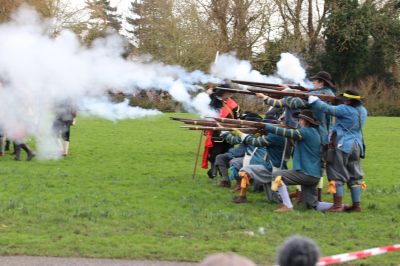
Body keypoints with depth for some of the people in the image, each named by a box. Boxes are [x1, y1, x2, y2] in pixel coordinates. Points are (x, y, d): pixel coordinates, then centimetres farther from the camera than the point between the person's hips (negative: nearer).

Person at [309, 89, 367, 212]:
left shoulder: (345, 110, -18)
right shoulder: (362, 111, 5)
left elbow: (327, 109, -15)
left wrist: (313, 100, -1)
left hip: (342, 145, -7)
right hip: (356, 145, 7)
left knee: (337, 175, -2)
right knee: (354, 176, 13)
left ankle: (337, 205, -5)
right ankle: (356, 204, 13)